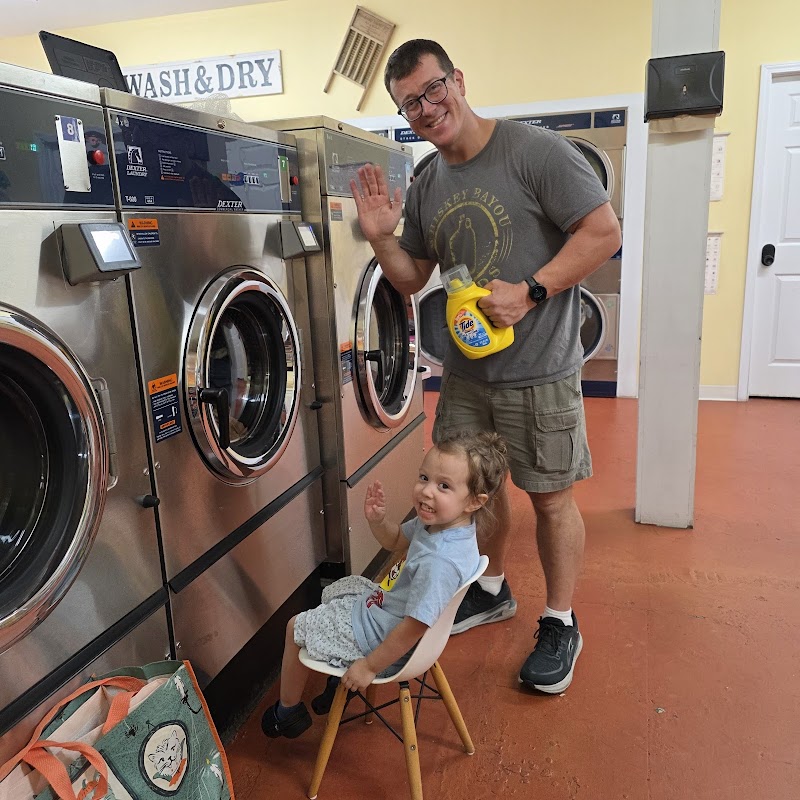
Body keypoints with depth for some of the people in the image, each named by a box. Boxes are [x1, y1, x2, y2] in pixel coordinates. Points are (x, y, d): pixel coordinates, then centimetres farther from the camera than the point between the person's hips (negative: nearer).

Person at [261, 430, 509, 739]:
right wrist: (376, 520, -15)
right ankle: (344, 676, 43)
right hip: (389, 604, 9)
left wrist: (369, 666, -20)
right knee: (337, 590, 29)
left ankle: (288, 712, 32)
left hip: (384, 638, -9)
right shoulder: (437, 522, -13)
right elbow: (396, 540, 7)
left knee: (296, 627, 7)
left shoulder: (440, 562, -40)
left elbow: (414, 628, -32)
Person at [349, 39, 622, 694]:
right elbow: (412, 279, 13)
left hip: (539, 370, -6)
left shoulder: (536, 151, -12)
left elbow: (604, 232, -14)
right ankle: (493, 591, 41)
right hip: (466, 369, 6)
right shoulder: (425, 188, 7)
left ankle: (560, 625, 25)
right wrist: (381, 238, -6)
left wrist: (530, 292, -23)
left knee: (551, 498, 5)